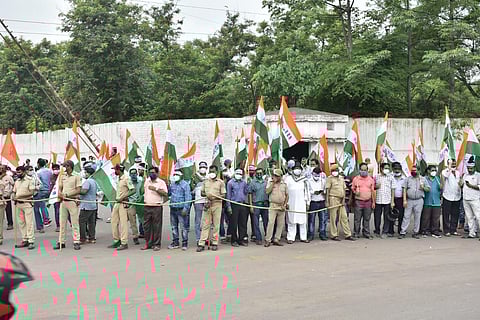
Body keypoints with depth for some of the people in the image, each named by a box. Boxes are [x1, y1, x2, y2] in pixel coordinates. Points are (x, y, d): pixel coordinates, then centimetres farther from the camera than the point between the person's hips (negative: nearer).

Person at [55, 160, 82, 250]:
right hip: (63, 202, 6)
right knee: (62, 223, 8)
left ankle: (76, 242, 2)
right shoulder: (62, 176, 15)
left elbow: (78, 190, -9)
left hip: (72, 201, -6)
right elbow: (60, 188, 18)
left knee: (75, 223, -3)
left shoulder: (76, 176, -3)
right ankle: (61, 242, 15)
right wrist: (59, 193, -5)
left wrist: (67, 195, -17)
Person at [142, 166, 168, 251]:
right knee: (146, 226, 6)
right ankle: (148, 243, 14)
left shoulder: (161, 182, -2)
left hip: (157, 207, -5)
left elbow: (165, 194, -13)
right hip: (147, 206, 5)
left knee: (156, 226, -3)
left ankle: (156, 244, 2)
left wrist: (156, 189, -18)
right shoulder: (147, 181, 14)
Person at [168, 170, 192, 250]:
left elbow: (188, 197, -9)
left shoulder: (185, 184, -5)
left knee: (184, 227, -3)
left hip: (181, 209, -6)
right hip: (173, 208, 6)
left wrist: (186, 208, -15)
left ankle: (185, 243, 3)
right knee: (174, 226, 12)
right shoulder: (172, 184, 13)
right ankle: (175, 242, 21)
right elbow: (168, 193, 18)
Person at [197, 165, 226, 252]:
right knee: (205, 224, 0)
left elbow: (223, 195, 1)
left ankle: (215, 243, 9)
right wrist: (206, 195, -6)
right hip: (207, 204, 2)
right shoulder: (206, 181, 12)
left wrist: (216, 196, -17)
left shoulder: (220, 182, 4)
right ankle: (201, 243, -1)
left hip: (217, 204, -2)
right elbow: (202, 193, 15)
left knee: (216, 224, 2)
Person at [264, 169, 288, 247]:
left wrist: (285, 205, 1)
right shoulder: (270, 183, 4)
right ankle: (268, 240, -6)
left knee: (281, 224, 5)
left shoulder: (284, 184, 10)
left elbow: (287, 195, 13)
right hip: (273, 205, -3)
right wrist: (273, 182, -11)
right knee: (271, 222, -10)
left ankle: (276, 240, 13)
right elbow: (267, 191, -13)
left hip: (282, 207, 3)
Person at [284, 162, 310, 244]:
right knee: (291, 221, -2)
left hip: (301, 203, 2)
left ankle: (303, 237, 9)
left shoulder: (304, 179, 11)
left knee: (303, 221, 2)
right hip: (291, 203, -2)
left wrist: (307, 202, 9)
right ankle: (290, 238, 1)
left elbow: (307, 191, 14)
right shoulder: (288, 179, 6)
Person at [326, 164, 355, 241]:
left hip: (341, 200, 6)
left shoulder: (341, 178, 15)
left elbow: (344, 189, 15)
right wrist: (327, 201, -12)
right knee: (333, 218, -1)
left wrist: (343, 200, 5)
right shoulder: (330, 178, -2)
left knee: (344, 217, 7)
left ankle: (348, 235, 12)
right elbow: (327, 190, -6)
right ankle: (334, 235, 6)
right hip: (333, 199, -6)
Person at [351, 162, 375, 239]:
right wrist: (355, 192, -12)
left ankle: (366, 233, 15)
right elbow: (352, 189, 11)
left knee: (367, 219, 7)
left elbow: (373, 191, 11)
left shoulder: (371, 179, 9)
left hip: (368, 202, 2)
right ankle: (356, 234, 6)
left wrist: (373, 202, 8)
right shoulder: (356, 179, 4)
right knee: (357, 219, -1)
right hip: (358, 201, -2)